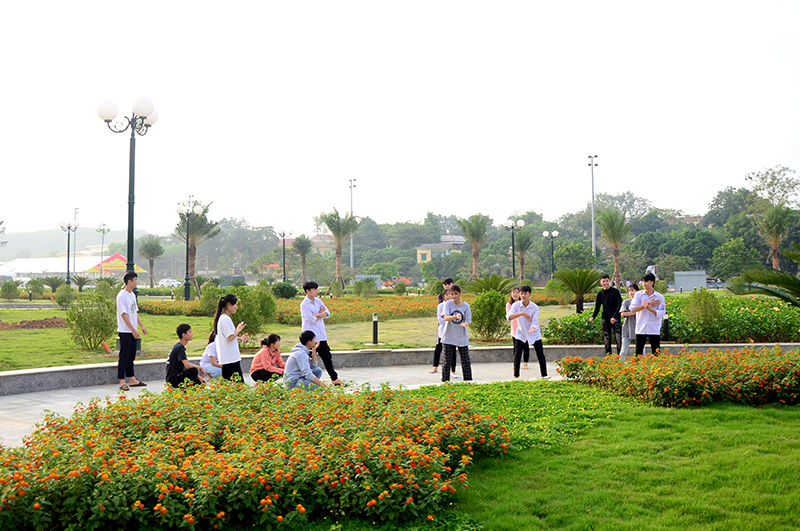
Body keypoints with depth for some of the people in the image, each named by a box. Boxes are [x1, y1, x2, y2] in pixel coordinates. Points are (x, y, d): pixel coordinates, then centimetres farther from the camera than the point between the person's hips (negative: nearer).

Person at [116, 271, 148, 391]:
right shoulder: (122, 295, -14)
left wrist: (141, 326, 14)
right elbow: (124, 314, -18)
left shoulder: (132, 295, 14)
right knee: (124, 356, -4)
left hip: (133, 331, 9)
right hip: (125, 331, -8)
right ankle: (122, 382, 1)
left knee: (131, 356, 13)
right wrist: (133, 330, -20)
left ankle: (132, 380, 20)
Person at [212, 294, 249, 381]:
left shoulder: (221, 318, 15)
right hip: (231, 358, -10)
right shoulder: (226, 319, -16)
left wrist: (240, 338, 15)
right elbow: (230, 338, -20)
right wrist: (238, 330, -6)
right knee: (240, 382, -9)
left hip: (225, 358, 10)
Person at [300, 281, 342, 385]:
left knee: (327, 357, 11)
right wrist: (321, 315, -4)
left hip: (321, 335, 7)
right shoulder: (304, 304, -10)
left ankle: (334, 378, 19)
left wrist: (316, 315, -14)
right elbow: (311, 319, -19)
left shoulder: (318, 301, 11)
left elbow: (327, 313, 0)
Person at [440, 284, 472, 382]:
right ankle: (445, 380, 11)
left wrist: (465, 323, -26)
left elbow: (467, 320, -1)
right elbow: (446, 317, -20)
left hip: (462, 337, 2)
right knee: (447, 361, 2)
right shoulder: (448, 304, -5)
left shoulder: (465, 306, 0)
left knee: (465, 361, 6)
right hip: (449, 337, -1)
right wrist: (455, 316, -40)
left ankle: (468, 380, 17)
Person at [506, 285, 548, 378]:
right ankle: (516, 375, 7)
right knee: (517, 355, -5)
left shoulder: (535, 307, -14)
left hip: (534, 335, 0)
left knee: (541, 355, 0)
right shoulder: (516, 305, -13)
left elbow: (535, 322, -18)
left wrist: (533, 328, -42)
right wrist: (522, 313, -41)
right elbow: (509, 317, -28)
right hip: (521, 334, 0)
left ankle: (544, 374, 14)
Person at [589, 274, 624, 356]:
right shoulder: (600, 293, 10)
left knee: (618, 338, -11)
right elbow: (597, 307, 13)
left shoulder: (615, 291, -1)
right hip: (605, 319, 4)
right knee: (606, 339, 5)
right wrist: (593, 316, -4)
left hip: (615, 318, -4)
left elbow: (619, 305, -7)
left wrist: (614, 317, -17)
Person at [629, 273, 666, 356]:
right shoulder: (638, 294, 3)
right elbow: (632, 309, -8)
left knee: (656, 354, 1)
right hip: (640, 329, 1)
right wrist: (648, 304, -12)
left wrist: (650, 308, -23)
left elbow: (662, 313, -5)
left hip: (654, 330, -1)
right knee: (638, 353, 3)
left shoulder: (660, 297, 2)